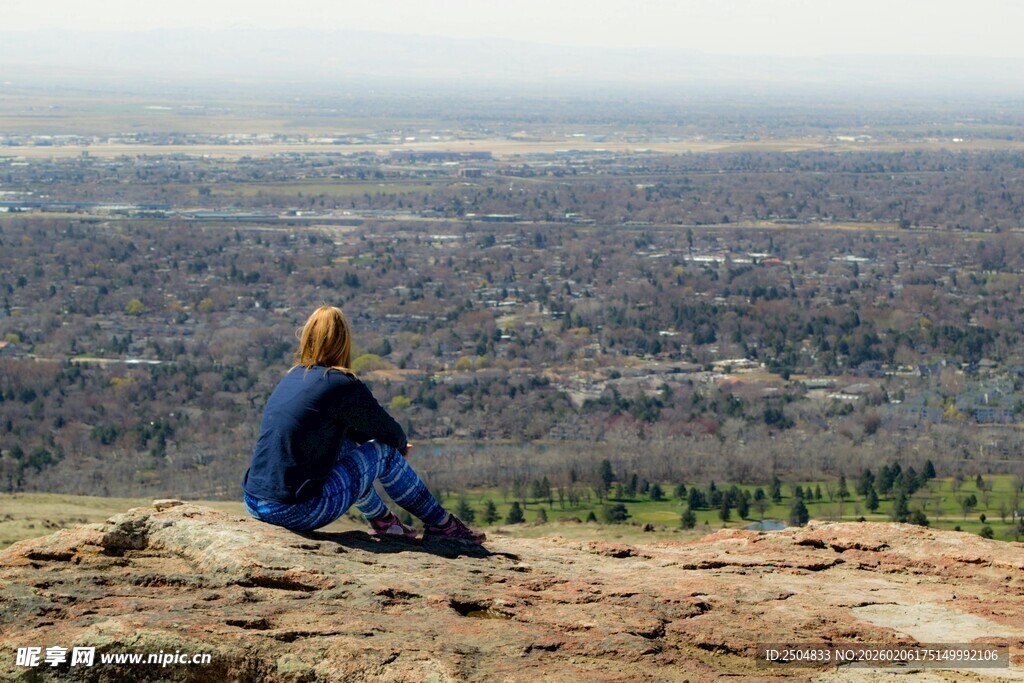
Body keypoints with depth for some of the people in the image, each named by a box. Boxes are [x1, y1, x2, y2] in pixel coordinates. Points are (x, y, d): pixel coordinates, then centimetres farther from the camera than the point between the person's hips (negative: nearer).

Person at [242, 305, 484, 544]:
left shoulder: (291, 378, 13)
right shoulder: (343, 385, -11)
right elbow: (391, 433, 4)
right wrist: (401, 447, 27)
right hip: (296, 513, -8)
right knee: (385, 452, 7)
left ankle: (381, 519, 42)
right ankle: (441, 524, 21)